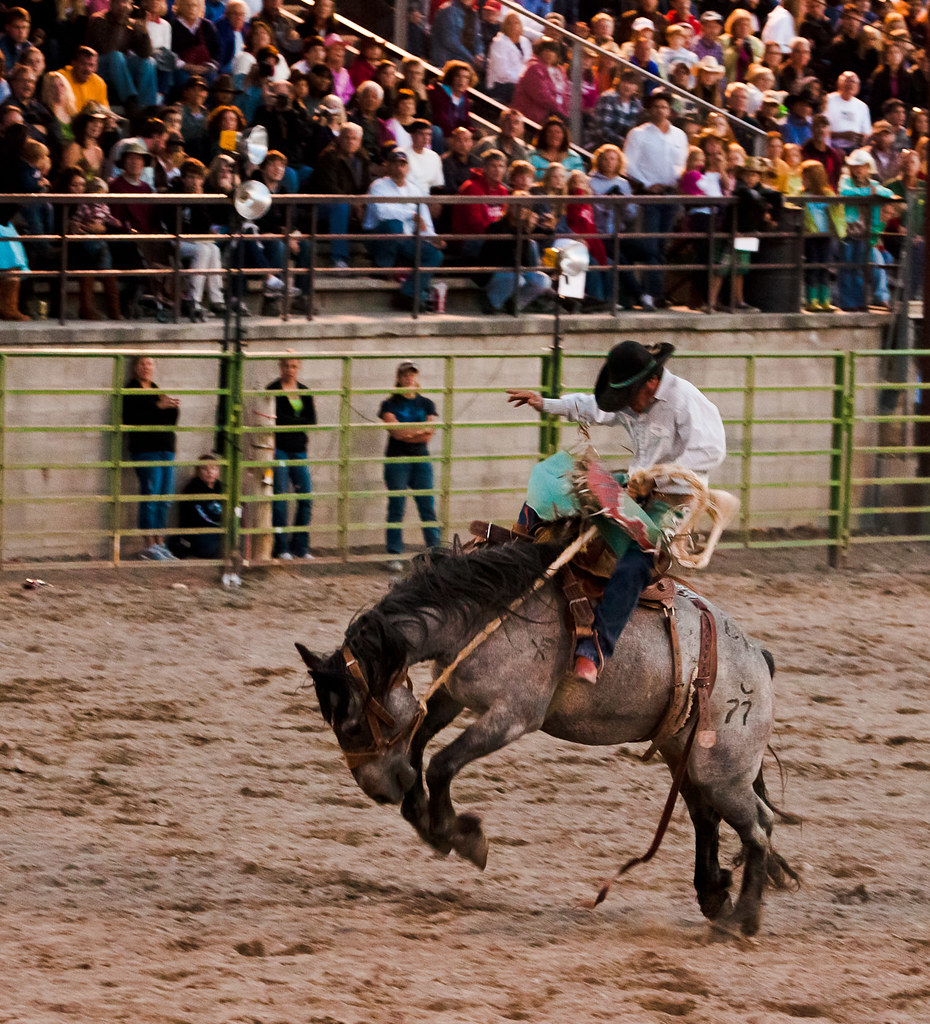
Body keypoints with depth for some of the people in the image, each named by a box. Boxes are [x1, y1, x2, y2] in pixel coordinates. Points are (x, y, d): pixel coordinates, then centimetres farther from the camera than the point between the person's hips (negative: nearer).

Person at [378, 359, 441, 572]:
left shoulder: (426, 404, 11)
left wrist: (406, 432, -8)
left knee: (428, 508, -2)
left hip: (420, 459, 2)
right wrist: (421, 429, -6)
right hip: (396, 459, -2)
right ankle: (394, 556, -4)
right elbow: (395, 429, -10)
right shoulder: (390, 405, 5)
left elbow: (430, 433, 0)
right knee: (396, 509, -5)